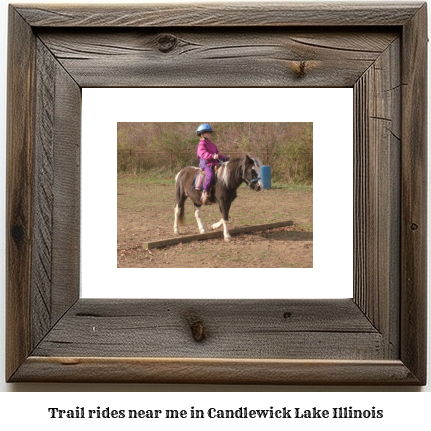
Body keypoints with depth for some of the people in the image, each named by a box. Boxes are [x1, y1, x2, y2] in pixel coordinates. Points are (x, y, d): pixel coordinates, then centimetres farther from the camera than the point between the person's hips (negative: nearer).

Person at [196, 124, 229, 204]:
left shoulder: (212, 145, 24)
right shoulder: (202, 144, -4)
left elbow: (217, 154, 32)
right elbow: (203, 153, -23)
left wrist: (225, 158, 19)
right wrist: (212, 156, -37)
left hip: (214, 164, 9)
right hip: (205, 164, -9)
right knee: (210, 175, -35)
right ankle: (205, 192, -28)